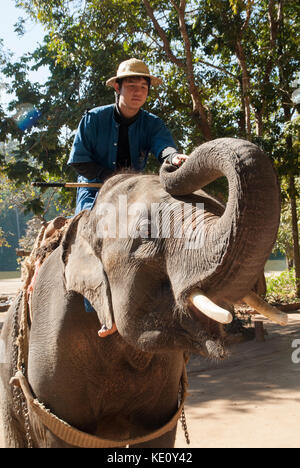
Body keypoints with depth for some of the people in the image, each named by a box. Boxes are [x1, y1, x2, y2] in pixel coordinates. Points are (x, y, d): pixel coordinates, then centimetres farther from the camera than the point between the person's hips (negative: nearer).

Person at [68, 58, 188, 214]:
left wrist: (175, 157, -49)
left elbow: (163, 145, -24)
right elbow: (78, 161, -6)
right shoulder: (93, 119, -7)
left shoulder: (152, 123, -3)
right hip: (95, 188, -2)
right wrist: (111, 177, -18)